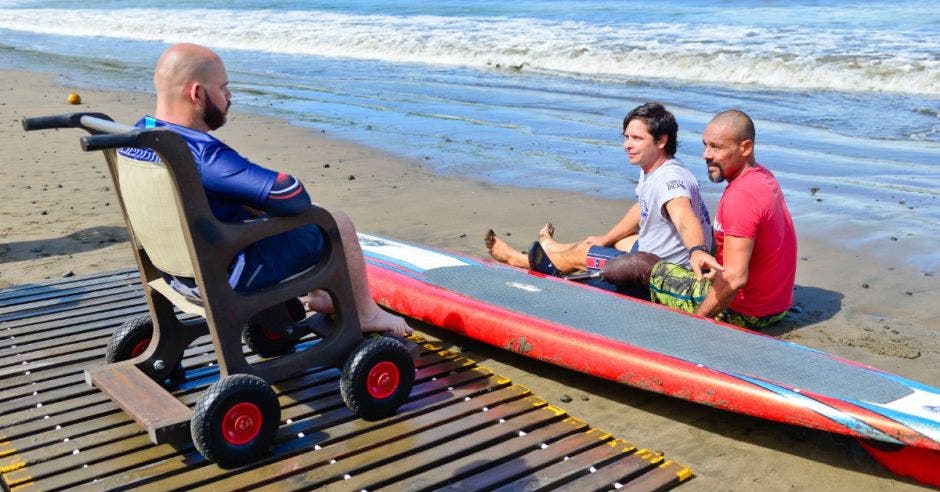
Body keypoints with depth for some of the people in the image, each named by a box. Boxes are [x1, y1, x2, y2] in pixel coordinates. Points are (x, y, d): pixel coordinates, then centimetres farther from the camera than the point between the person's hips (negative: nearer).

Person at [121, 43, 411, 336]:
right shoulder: (204, 155, -33)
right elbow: (294, 198, -34)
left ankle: (318, 295, 39)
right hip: (226, 279, -9)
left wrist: (249, 203, 4)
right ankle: (366, 314, 24)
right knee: (339, 224, 4)